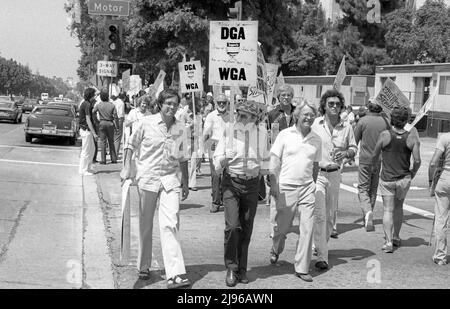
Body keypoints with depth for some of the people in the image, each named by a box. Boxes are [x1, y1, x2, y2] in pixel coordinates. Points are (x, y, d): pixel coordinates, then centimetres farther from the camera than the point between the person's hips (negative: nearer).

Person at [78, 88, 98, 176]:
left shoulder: (84, 103, 12)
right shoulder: (87, 105, -18)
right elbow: (88, 120, -21)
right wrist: (94, 133, -21)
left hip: (84, 129, 10)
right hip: (86, 130, -10)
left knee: (92, 149, 18)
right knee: (86, 151, -2)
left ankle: (88, 167, 25)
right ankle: (83, 170, 5)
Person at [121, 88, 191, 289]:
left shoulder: (181, 129, 7)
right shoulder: (146, 123, -2)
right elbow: (131, 144, 9)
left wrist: (185, 182, 17)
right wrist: (127, 167, -3)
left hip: (171, 179, 1)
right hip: (147, 177, -1)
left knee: (170, 225, -11)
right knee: (145, 225, 8)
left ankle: (175, 274, -16)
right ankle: (144, 267, 26)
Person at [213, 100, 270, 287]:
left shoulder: (261, 132, 0)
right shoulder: (229, 130, -6)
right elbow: (218, 156, -1)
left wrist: (264, 172, 23)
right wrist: (221, 162, -19)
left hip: (252, 184, 2)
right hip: (231, 182, -2)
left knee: (246, 228, 9)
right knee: (232, 226, -14)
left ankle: (242, 269, 22)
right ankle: (231, 268, 2)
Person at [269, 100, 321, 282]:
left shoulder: (316, 140, 7)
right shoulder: (285, 134, -3)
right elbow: (274, 160, -3)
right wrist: (274, 184, -8)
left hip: (307, 188, 3)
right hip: (286, 186, -2)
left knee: (307, 228, -3)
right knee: (282, 226, 9)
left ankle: (302, 268, 4)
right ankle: (275, 251, 41)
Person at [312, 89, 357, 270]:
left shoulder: (346, 127, 3)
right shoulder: (315, 124, -5)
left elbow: (354, 148, 11)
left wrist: (346, 153, -11)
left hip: (335, 174, 4)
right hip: (316, 173, -4)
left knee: (331, 212, 14)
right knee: (319, 215, -11)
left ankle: (320, 244, 37)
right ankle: (322, 257, -11)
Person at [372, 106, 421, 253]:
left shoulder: (385, 135, -11)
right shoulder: (412, 137, -8)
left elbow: (375, 155, -2)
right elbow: (417, 161, -8)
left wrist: (374, 166, 19)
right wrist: (412, 174, 11)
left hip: (387, 178, -2)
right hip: (404, 179, 2)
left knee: (388, 210, 3)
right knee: (398, 207, 22)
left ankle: (389, 242, -7)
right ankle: (396, 237, 31)